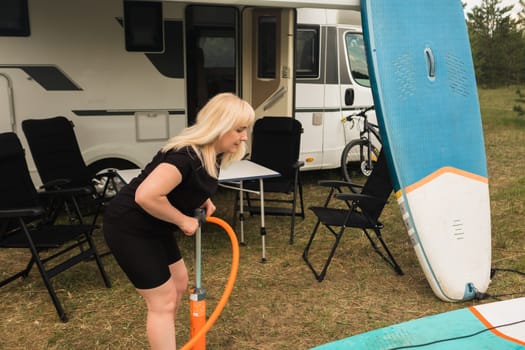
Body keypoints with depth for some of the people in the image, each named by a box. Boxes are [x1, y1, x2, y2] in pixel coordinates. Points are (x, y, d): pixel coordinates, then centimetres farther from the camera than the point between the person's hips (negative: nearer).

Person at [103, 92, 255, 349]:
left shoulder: (213, 154, -1)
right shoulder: (187, 155, -30)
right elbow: (146, 196, -38)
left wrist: (203, 199, -1)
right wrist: (183, 221, -24)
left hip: (153, 226, 10)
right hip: (129, 227, -10)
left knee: (178, 284, 20)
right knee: (163, 301, -2)